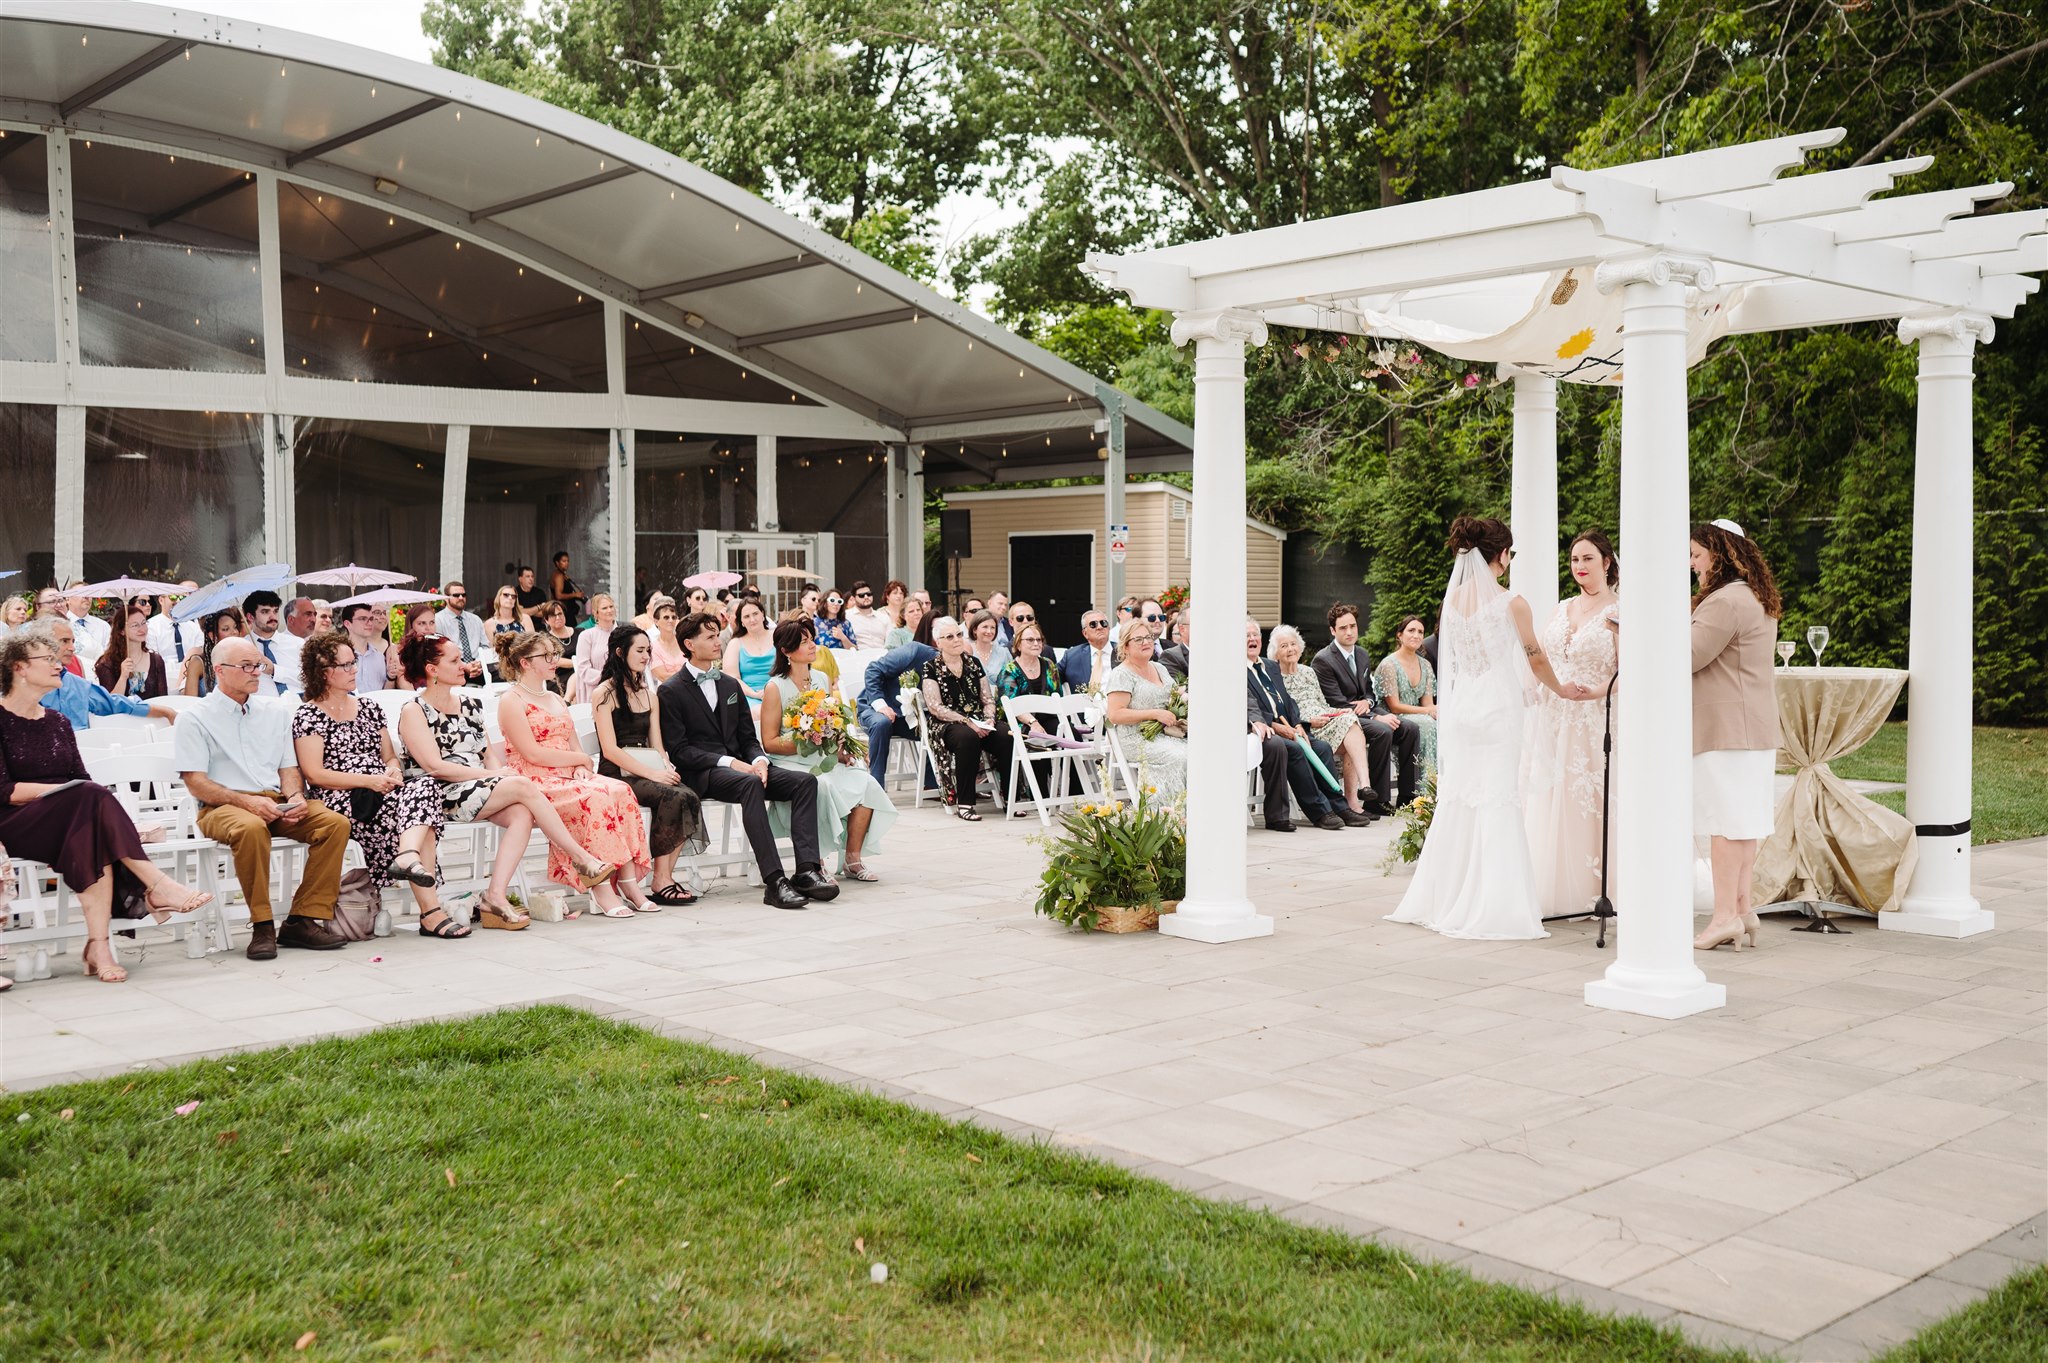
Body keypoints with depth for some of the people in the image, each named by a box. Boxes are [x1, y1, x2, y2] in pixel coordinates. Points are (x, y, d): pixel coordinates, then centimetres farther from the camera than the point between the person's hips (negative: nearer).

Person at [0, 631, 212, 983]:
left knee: (94, 836, -32)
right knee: (91, 797, -33)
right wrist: (62, 789, -16)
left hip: (74, 818, 5)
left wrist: (92, 798, -9)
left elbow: (82, 779, 12)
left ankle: (99, 944, -42)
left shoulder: (58, 723, 20)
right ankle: (156, 886, -34)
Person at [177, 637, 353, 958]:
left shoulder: (276, 711, 20)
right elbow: (196, 784, -4)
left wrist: (295, 796, -5)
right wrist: (247, 801, -18)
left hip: (277, 803, 5)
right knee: (251, 828, -40)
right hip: (222, 807, -5)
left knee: (335, 823, -22)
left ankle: (304, 919, -21)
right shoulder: (196, 719, 5)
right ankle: (262, 926, -29)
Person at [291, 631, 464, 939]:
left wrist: (393, 771, -3)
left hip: (383, 792, 6)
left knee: (425, 785, -29)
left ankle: (408, 856, -51)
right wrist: (369, 780, -16)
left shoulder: (369, 708, 23)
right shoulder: (307, 715, 3)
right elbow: (314, 774, -7)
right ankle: (430, 911, -37)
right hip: (341, 802, -6)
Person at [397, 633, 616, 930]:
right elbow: (435, 766, -13)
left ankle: (495, 896, -33)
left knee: (522, 814, -26)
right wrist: (495, 776, -16)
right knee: (523, 786, -25)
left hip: (482, 792, 7)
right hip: (440, 797, -7)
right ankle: (581, 858, -17)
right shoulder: (413, 711, -2)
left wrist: (497, 774, -6)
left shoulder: (470, 702, 19)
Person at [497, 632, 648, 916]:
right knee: (594, 797, -34)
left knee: (620, 791, -23)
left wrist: (580, 768, -4)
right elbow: (533, 754, -11)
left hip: (568, 778, 7)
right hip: (534, 783, -7)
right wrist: (581, 759, -4)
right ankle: (600, 886, -33)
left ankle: (629, 881, -29)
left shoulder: (557, 700, 24)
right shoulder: (511, 701, -1)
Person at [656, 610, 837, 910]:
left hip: (740, 766, 7)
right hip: (702, 774, -7)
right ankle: (774, 880, -44)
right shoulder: (671, 691, 1)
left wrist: (759, 760, -5)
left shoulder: (730, 685, 22)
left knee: (805, 780, -18)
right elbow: (678, 750, -8)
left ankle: (807, 870, -30)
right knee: (750, 784, -38)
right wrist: (729, 762, -18)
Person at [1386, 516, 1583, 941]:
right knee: (1497, 802, -2)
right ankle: (1492, 908, -1)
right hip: (1497, 710, -5)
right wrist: (1563, 690, 19)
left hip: (1459, 709, 5)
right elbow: (1535, 658, 1)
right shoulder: (1511, 603, -10)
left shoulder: (1453, 599, 4)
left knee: (1456, 799, 12)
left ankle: (1443, 899, 18)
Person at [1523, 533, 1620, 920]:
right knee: (1549, 802, 4)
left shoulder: (1618, 612, -3)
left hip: (1594, 720, -5)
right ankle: (1552, 891, 11)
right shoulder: (1560, 610, 15)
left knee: (1589, 801, -6)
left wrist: (1595, 690, -24)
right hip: (1551, 718, 6)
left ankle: (1593, 891, 2)